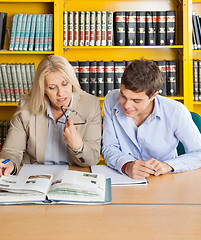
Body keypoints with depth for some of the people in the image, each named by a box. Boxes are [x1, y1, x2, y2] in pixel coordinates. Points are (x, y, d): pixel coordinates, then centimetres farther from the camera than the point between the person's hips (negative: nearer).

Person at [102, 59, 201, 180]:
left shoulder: (176, 113, -17)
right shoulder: (111, 101, -10)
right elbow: (109, 147, -7)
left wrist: (168, 165, -23)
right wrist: (126, 166, -28)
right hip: (124, 180, 1)